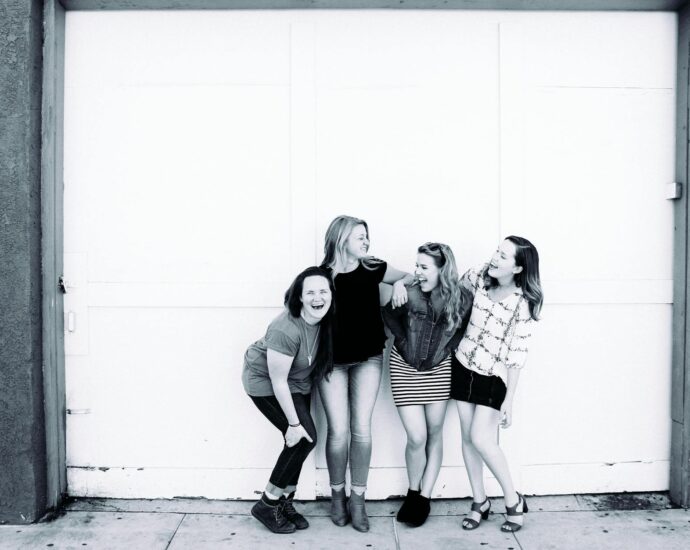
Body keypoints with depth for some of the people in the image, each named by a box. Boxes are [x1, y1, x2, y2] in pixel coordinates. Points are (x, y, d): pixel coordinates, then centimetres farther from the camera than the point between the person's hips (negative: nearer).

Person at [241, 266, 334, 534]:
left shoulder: (324, 319, -15)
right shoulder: (286, 330, -35)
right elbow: (278, 380, -27)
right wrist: (294, 423, -21)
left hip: (297, 381, 7)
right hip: (265, 382, -7)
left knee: (300, 442, 4)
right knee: (304, 438, -13)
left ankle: (285, 502, 22)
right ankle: (267, 505, 3)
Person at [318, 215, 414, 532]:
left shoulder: (373, 269, -2)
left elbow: (412, 276, 11)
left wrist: (399, 283, -10)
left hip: (368, 359, 2)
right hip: (332, 361, -2)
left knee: (361, 429, 0)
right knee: (338, 430, -1)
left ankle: (357, 500, 15)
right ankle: (337, 496, 21)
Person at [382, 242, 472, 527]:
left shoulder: (463, 298, -16)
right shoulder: (410, 295, -20)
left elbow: (464, 329, 3)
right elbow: (388, 314, -1)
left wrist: (448, 347, -7)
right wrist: (403, 340, -7)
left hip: (439, 369, 2)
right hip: (405, 367, -2)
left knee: (434, 433, 9)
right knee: (416, 438, -3)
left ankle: (425, 497, 24)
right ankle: (413, 492, 23)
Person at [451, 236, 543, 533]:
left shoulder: (523, 303, -17)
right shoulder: (480, 277, -4)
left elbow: (517, 354, -15)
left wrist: (509, 399, -15)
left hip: (494, 376, -5)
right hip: (463, 366, 5)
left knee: (481, 439, -10)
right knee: (467, 436, 9)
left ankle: (513, 500, 14)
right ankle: (479, 501, 26)